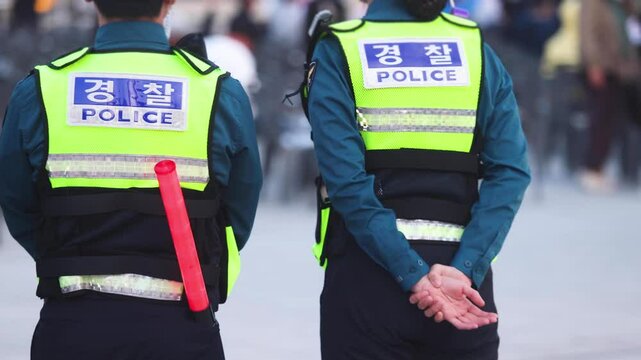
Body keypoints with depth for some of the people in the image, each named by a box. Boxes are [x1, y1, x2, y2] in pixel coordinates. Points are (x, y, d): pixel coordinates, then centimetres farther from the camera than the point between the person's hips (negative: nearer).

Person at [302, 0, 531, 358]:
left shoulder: (338, 53, 0)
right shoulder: (477, 50, 7)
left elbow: (347, 180, -14)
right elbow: (511, 174, -5)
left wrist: (414, 276, -16)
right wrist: (464, 271, -13)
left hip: (366, 274, -2)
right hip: (463, 265, 2)